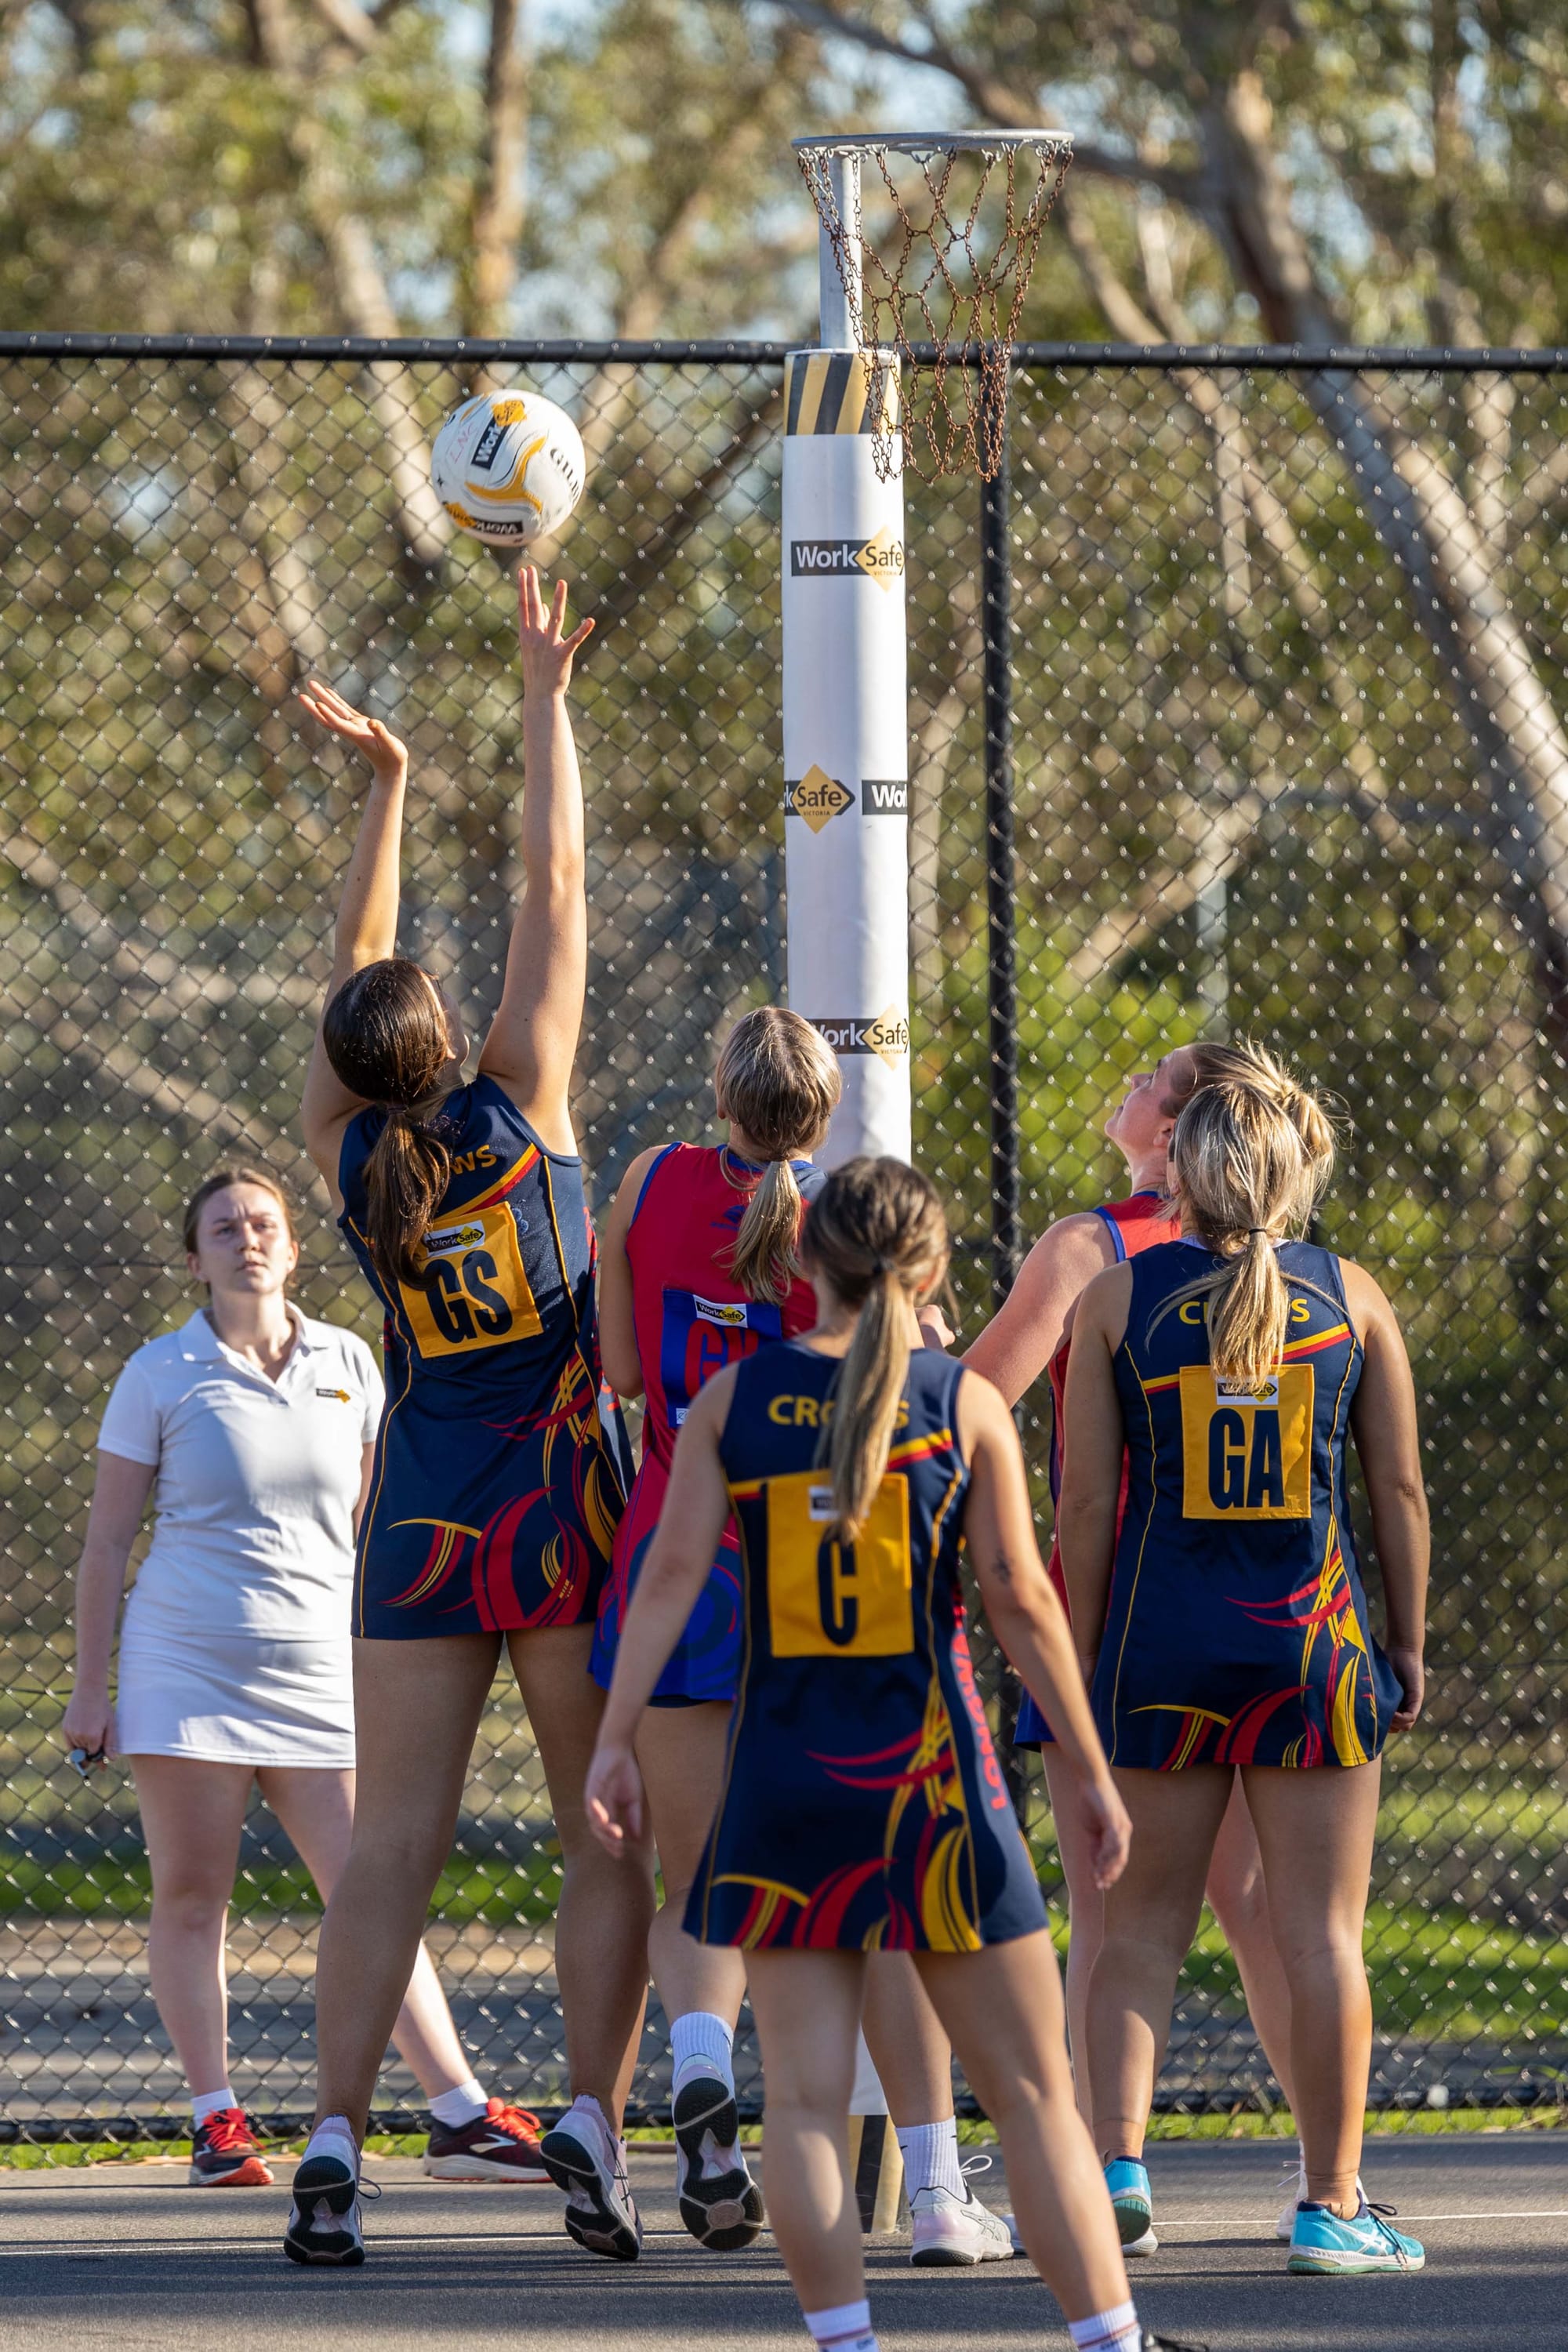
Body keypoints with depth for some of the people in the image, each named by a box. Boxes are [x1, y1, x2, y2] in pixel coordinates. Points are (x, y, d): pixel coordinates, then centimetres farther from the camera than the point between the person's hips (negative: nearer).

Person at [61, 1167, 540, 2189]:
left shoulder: (346, 1363, 9)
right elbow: (108, 1539, 5)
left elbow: (372, 1519, 18)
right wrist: (91, 1683, 1)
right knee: (192, 1895, -1)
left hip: (317, 1670, 2)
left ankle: (461, 2114, -3)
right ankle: (216, 2121, 5)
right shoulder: (162, 1376, 1)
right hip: (187, 1657, -2)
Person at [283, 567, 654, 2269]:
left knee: (392, 1840, 0)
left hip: (418, 1530, 2)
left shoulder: (351, 1158, -1)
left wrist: (386, 783, 19)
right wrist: (545, 699, 3)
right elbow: (557, 893, -3)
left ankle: (335, 2141, -10)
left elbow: (351, 971, 14)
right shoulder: (518, 1112, -8)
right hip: (564, 1520, -2)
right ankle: (592, 2118, -6)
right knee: (608, 1833, 4)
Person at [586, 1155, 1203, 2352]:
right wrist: (1091, 1768, 2)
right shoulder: (965, 1402, -1)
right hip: (928, 1766, -1)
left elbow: (673, 1571, -3)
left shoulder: (735, 1398, 2)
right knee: (1032, 2085, 6)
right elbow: (1021, 1596, -4)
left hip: (783, 1766, 1)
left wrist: (617, 1739, -1)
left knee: (806, 2095, 3)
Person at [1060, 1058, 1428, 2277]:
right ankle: (1333, 2206, 4)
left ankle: (1116, 2154, -6)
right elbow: (1401, 1489, 3)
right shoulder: (1352, 1296, 2)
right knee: (1321, 1929, 4)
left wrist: (1086, 1656, 7)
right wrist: (1409, 1643, 12)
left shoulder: (1117, 1298, 0)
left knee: (1143, 1917, 10)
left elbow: (1087, 1499, -1)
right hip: (1313, 1633, 0)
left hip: (1162, 1634, 0)